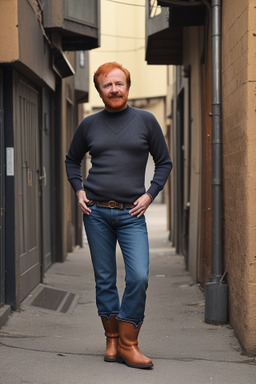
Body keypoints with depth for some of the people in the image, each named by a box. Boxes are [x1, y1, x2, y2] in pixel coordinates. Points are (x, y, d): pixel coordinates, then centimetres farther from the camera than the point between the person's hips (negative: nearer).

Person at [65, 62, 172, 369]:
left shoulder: (145, 121, 4)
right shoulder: (89, 125, 8)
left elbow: (164, 162, 11)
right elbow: (72, 160, 21)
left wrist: (149, 195, 0)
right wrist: (78, 190, 6)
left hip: (131, 214, -1)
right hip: (96, 212, 1)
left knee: (138, 277, -12)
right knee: (104, 280, 5)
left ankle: (128, 344, 0)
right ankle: (112, 340, 17)